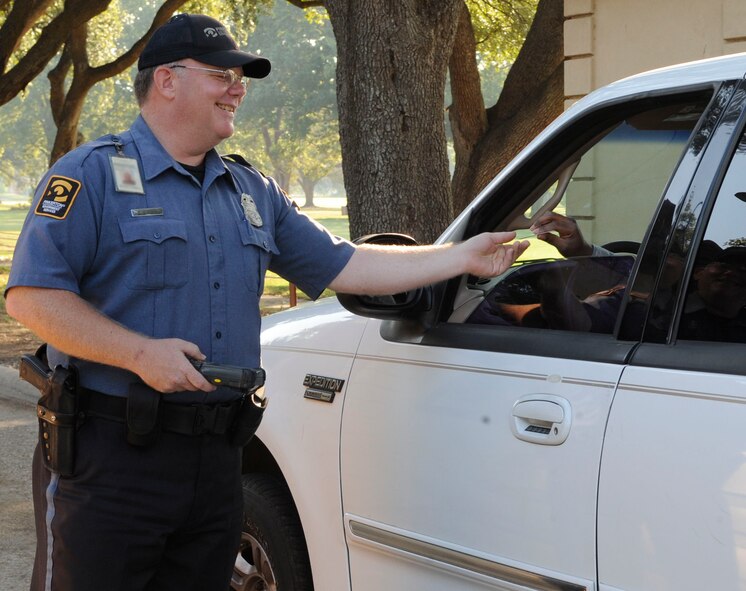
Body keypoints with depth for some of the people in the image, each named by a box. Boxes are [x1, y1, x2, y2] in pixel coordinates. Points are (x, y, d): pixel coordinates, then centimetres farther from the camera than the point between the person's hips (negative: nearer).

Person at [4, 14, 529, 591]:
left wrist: (463, 257, 10)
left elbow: (344, 265, 15)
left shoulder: (253, 191, 16)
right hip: (108, 457, -6)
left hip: (217, 455, 6)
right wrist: (140, 352, -22)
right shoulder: (93, 174, -5)